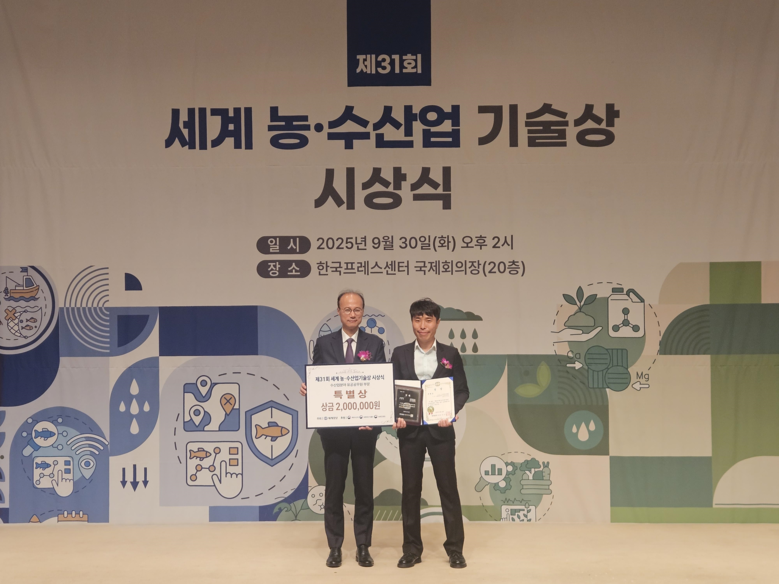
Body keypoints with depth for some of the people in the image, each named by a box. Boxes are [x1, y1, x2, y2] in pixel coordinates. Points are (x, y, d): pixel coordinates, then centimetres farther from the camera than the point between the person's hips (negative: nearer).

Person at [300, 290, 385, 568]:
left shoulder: (375, 344, 3)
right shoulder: (324, 343, 4)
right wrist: (307, 389, -19)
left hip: (365, 425, 0)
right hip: (333, 426, 0)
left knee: (364, 487, 7)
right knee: (334, 487, 7)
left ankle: (363, 547, 18)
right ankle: (335, 547, 18)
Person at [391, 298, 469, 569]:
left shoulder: (450, 354, 4)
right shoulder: (400, 353, 5)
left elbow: (462, 390, 2)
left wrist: (452, 412, -16)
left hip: (440, 429, -1)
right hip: (410, 429, 1)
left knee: (448, 487, 2)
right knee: (410, 489, 7)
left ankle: (455, 549, 13)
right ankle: (412, 549, 17)